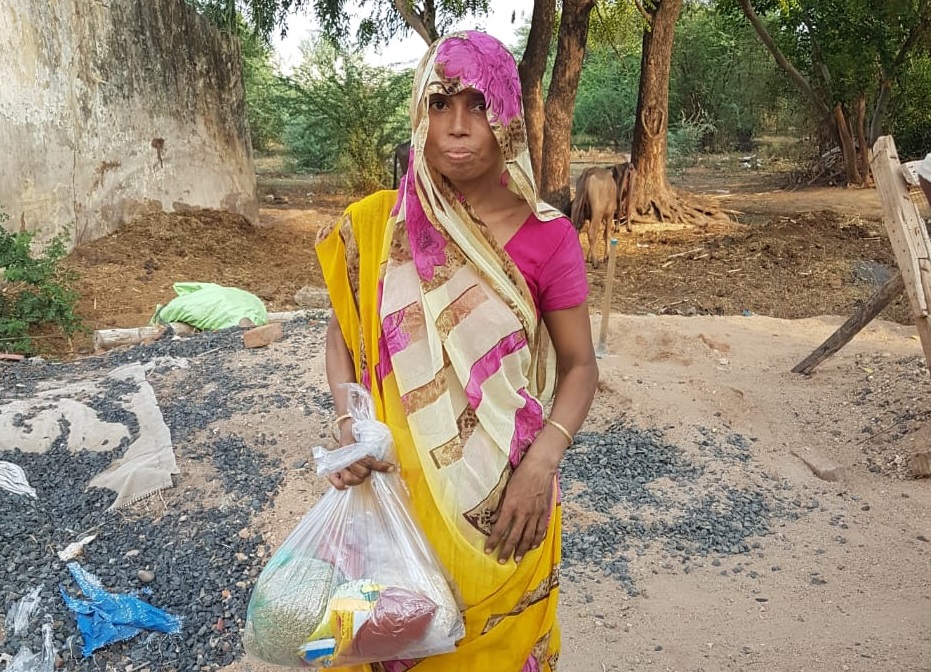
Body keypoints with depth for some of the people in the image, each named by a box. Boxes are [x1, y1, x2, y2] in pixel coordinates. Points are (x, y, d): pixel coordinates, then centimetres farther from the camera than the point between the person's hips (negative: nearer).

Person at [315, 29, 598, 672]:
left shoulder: (547, 237, -11)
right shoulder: (378, 227, -6)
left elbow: (579, 364, -5)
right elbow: (344, 332, 4)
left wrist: (541, 464, -19)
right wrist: (349, 423, -14)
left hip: (505, 497, -1)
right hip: (396, 483, 2)